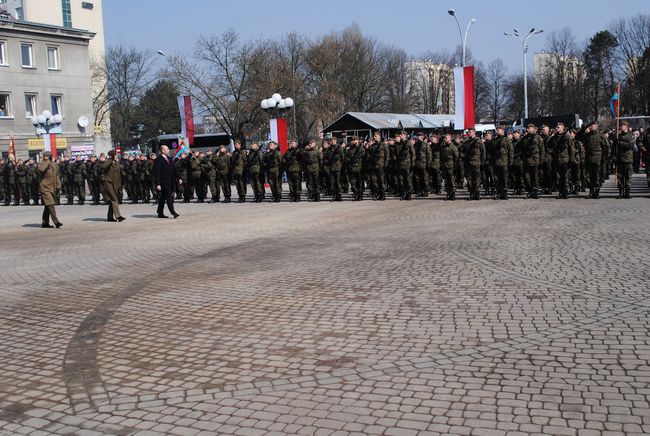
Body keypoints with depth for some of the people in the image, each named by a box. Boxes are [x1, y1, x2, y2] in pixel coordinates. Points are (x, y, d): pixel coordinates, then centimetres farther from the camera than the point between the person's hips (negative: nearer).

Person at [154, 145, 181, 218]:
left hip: (170, 182, 7)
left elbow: (174, 170, 17)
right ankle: (173, 212, -16)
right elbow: (156, 173, -13)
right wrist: (158, 184, -18)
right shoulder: (158, 160, -10)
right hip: (163, 183, -7)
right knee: (169, 197, -13)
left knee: (162, 198, 12)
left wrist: (179, 178, 6)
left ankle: (160, 213, 18)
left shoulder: (169, 159, 14)